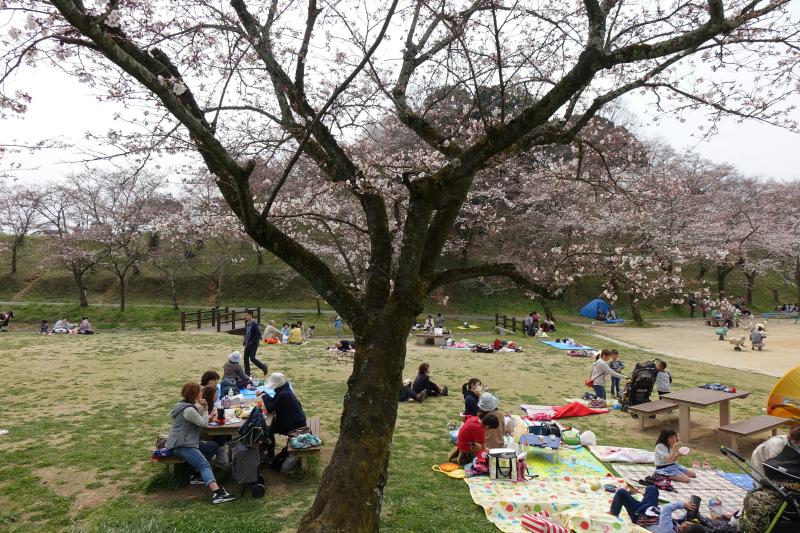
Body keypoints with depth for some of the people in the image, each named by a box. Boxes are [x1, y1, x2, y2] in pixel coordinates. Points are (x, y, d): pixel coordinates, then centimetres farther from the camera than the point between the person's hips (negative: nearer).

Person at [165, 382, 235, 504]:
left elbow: (200, 421, 14)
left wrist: (204, 409, 0)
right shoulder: (189, 410, -17)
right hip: (181, 446, -10)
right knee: (205, 465, -25)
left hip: (187, 442, 10)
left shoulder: (185, 404, 14)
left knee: (213, 446, 12)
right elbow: (204, 424, -10)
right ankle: (217, 493, -43)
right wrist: (204, 409, 2)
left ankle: (197, 476, 8)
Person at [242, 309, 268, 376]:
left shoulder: (254, 323, -17)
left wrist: (252, 342, -21)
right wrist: (244, 340, 8)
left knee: (252, 358, -6)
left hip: (253, 344, -8)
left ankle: (264, 367, 13)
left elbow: (258, 334, -21)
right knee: (246, 358, 8)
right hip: (247, 344, 8)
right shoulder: (248, 323, 9)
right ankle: (247, 373, 17)